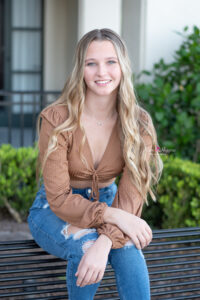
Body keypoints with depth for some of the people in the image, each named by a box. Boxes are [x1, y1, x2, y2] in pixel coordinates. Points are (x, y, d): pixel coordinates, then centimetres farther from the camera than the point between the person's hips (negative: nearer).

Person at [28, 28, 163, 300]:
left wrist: (106, 242, -38)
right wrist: (115, 217, -34)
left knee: (128, 247, -31)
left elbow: (131, 196, -19)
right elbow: (59, 198, -21)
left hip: (105, 204, 2)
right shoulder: (56, 119, -20)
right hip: (54, 213, -2)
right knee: (85, 244, -34)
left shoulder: (139, 124, -12)